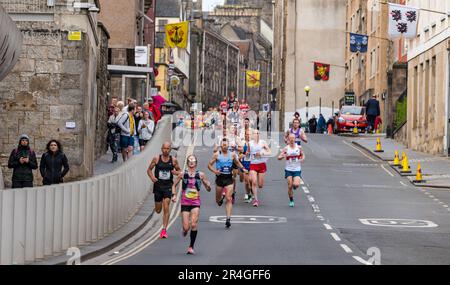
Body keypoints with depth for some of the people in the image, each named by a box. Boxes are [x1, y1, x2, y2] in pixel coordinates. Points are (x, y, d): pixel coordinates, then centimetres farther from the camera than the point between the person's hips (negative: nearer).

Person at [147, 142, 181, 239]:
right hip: (158, 185, 1)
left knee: (166, 208, -13)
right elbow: (149, 169, 7)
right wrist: (152, 177, -13)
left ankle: (164, 230, -8)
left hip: (168, 186, -1)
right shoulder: (156, 159, -2)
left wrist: (176, 172, -11)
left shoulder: (174, 160, -1)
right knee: (158, 210, 10)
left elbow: (179, 171, 12)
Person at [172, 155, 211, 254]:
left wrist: (208, 186, -16)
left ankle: (191, 246, -3)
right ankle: (185, 230, 34)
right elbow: (174, 185, 15)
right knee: (186, 227, -4)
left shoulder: (201, 175, 1)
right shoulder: (183, 174, 2)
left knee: (194, 224, -16)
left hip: (196, 202, -1)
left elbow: (208, 189, 6)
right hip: (185, 202, 1)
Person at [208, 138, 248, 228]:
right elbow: (209, 165, 2)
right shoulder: (217, 154, -3)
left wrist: (242, 168, 2)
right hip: (220, 178, 0)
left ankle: (228, 219, -14)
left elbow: (237, 163, 19)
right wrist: (214, 171, -16)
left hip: (229, 178, 0)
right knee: (218, 200, 13)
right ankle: (221, 198, 53)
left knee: (229, 199, -11)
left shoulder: (232, 155, 2)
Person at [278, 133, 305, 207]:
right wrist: (283, 156, -27)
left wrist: (302, 159, -6)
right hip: (288, 170, 0)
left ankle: (295, 185, 21)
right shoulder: (286, 148, -4)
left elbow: (302, 155, 17)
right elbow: (279, 158, -5)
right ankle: (291, 200, 13)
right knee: (290, 186, -5)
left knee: (296, 184, -18)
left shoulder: (299, 147, 1)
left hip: (297, 170, 0)